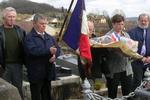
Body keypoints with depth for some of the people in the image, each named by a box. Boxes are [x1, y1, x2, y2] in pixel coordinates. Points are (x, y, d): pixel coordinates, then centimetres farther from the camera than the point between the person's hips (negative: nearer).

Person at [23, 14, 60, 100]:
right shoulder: (29, 37, -7)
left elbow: (58, 48, 8)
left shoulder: (49, 37, 15)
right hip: (36, 73, -6)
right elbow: (32, 50, -24)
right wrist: (49, 50, -28)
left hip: (48, 73, 6)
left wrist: (55, 55, -14)